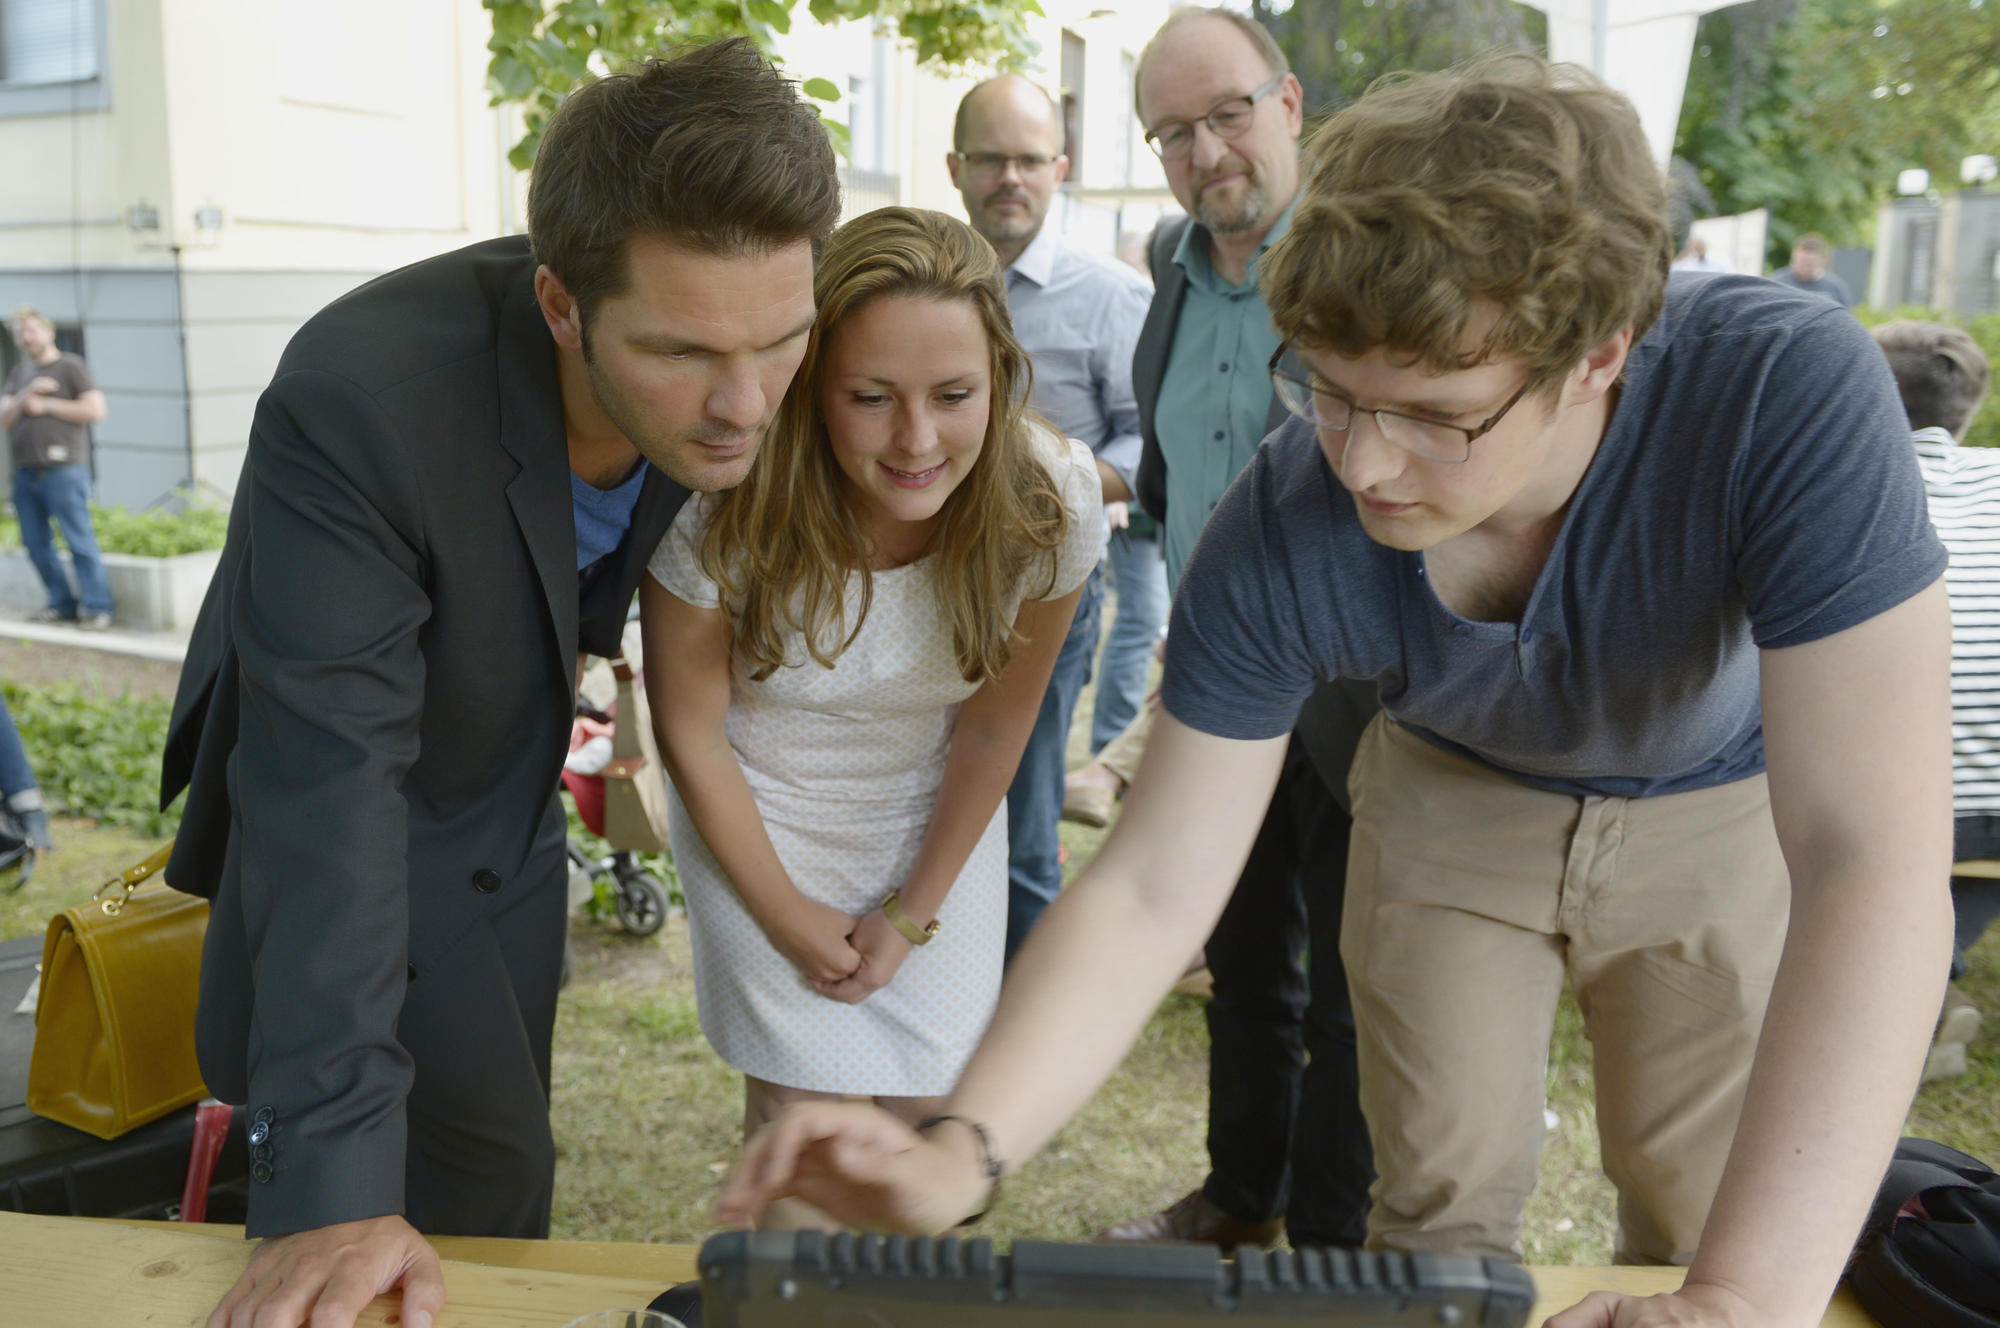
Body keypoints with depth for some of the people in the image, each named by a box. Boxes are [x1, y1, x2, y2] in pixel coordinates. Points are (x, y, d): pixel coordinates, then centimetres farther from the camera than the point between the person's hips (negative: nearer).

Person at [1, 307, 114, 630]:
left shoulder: (71, 366, -1)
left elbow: (95, 410, -11)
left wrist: (47, 405, -8)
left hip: (63, 470, -7)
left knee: (79, 540, -8)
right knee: (35, 542, 8)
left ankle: (98, 607, -4)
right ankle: (63, 603, 17)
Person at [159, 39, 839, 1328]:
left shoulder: (716, 395, -20)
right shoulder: (355, 401, -38)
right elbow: (330, 782, -39)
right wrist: (331, 1179, -41)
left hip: (513, 814, 5)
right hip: (354, 828, -5)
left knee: (497, 1160, 16)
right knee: (488, 1169, -3)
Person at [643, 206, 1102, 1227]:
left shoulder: (1053, 502, -25)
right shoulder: (725, 509, -31)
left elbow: (993, 727, -9)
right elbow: (689, 731, -13)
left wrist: (914, 913, -2)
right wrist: (789, 916, -4)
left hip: (934, 824, 2)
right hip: (759, 822, -2)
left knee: (928, 1110, 5)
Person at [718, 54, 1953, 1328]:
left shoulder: (1791, 393, -39)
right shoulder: (1275, 542, -32)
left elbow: (1870, 861, -44)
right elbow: (1149, 892, -27)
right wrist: (960, 1153, -42)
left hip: (1728, 808, 0)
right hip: (1456, 790, 1)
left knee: (1701, 1219, 9)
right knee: (1440, 1203, 6)